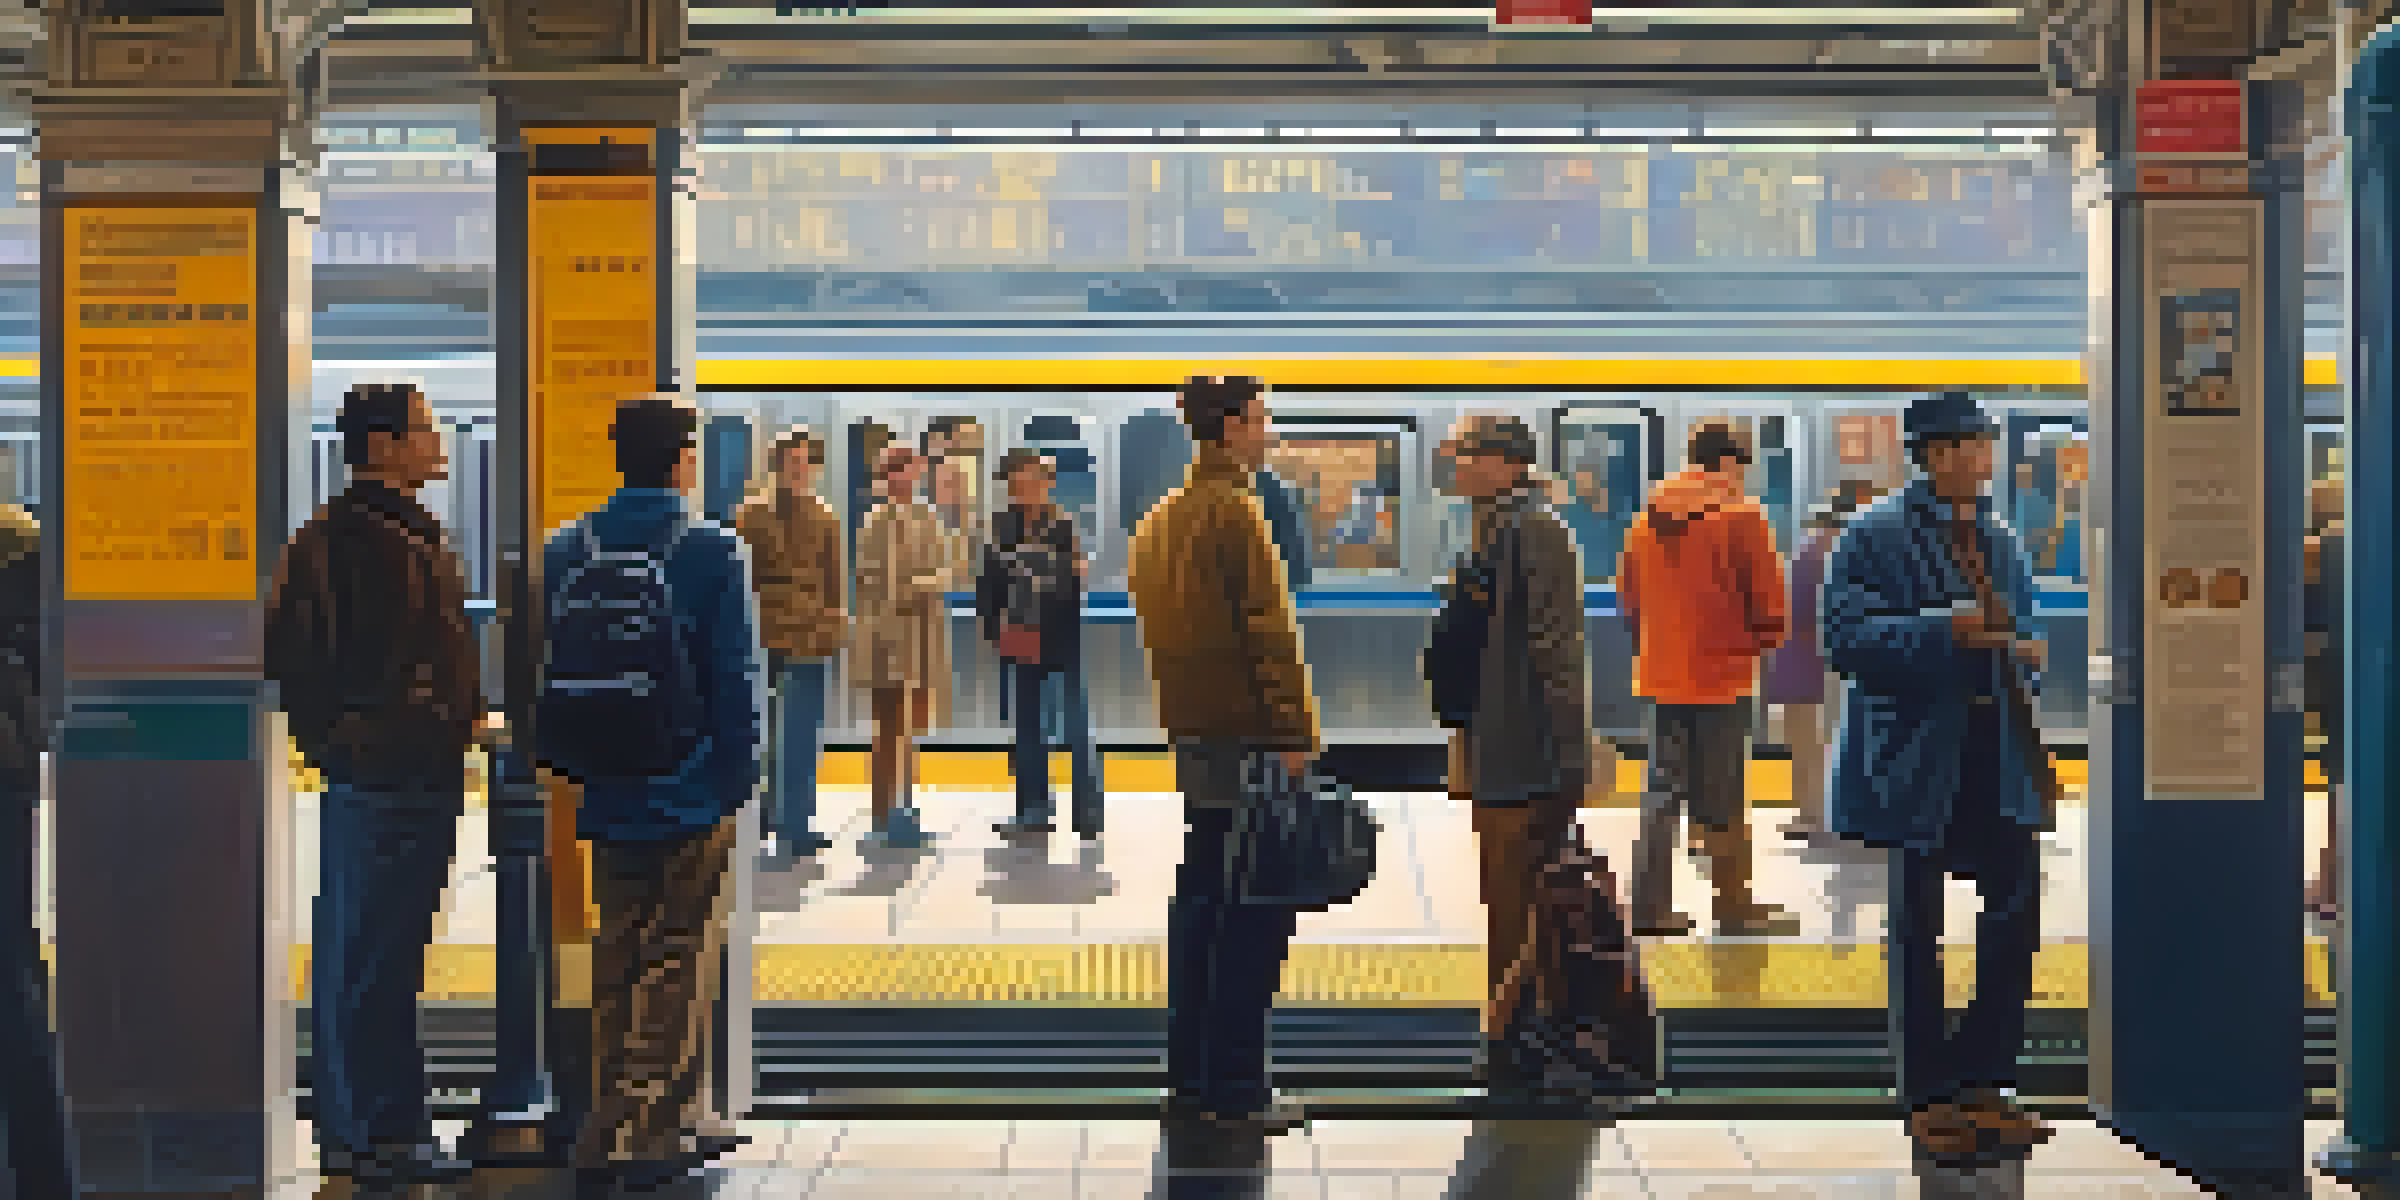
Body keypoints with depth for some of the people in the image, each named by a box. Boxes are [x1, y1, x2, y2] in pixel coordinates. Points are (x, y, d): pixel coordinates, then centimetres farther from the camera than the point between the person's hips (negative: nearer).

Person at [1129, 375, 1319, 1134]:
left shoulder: (1161, 518, 15)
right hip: (1243, 736, -9)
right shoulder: (1233, 511, -13)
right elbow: (1269, 631, -17)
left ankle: (1190, 1079, 18)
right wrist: (1295, 732, -17)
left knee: (1201, 900, 13)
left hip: (1192, 733, 9)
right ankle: (1233, 1090, -4)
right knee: (1256, 910, -5)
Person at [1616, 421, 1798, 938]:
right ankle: (1735, 912, 9)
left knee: (1663, 792, 10)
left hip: (1661, 679, 5)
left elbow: (1629, 596, 14)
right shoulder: (1741, 516, -9)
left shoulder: (1647, 517, 9)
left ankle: (1649, 908, 9)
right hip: (1721, 680, -5)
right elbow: (1769, 600, -9)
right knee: (1723, 804, 1)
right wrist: (1764, 638, 10)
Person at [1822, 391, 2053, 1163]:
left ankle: (1983, 1081, 17)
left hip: (1996, 757, 6)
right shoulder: (1875, 537, -6)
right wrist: (1944, 631, -23)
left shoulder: (2000, 542, 15)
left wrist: (2021, 649, 2)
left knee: (2018, 911, 3)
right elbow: (1847, 637, -16)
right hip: (1918, 764, -6)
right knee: (1918, 932, 3)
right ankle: (1928, 1098, 12)